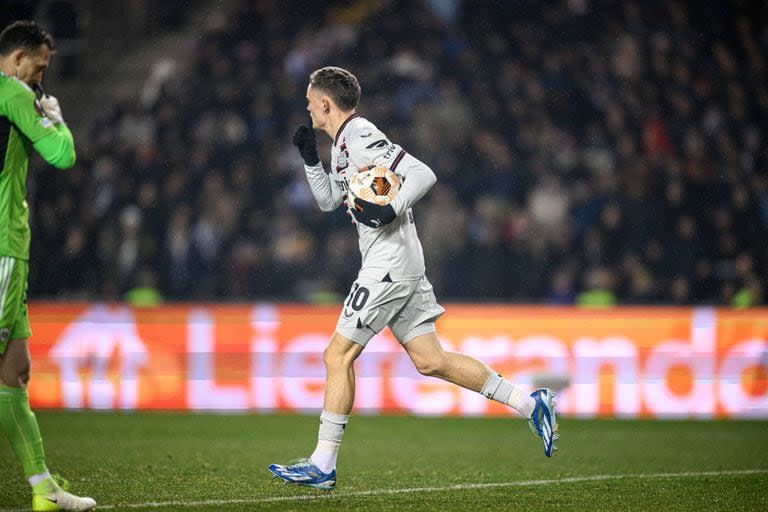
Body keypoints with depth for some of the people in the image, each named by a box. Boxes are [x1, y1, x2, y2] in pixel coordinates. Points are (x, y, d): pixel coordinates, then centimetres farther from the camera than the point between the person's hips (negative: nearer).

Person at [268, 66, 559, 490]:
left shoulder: (360, 137, -12)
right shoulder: (343, 144, 18)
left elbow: (423, 174, -18)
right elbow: (329, 201, 31)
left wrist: (392, 210, -30)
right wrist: (310, 158, 19)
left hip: (388, 264, -10)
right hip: (402, 265, 10)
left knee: (337, 356, -6)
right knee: (430, 360, 8)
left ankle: (322, 465, -4)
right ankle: (529, 404, 8)